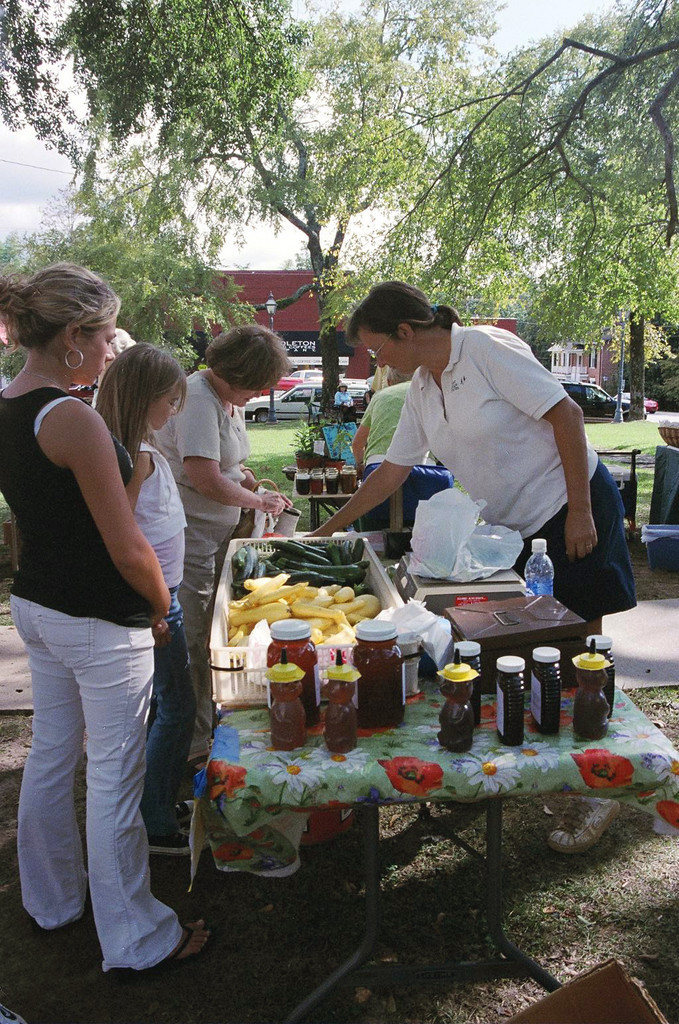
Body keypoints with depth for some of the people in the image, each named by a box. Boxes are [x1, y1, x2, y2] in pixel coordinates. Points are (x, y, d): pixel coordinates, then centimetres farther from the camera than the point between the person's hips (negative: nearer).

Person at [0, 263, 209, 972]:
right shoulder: (72, 418, -23)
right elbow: (129, 551, -22)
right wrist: (162, 608, -4)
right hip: (101, 625, -9)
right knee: (113, 778, 5)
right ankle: (135, 940, 23)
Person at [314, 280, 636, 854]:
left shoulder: (487, 349, -17)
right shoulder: (421, 392, 7)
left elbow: (566, 414, -19)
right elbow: (392, 471, 14)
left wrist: (580, 512, -20)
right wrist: (330, 529, 16)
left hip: (573, 510, -7)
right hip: (512, 527, 7)